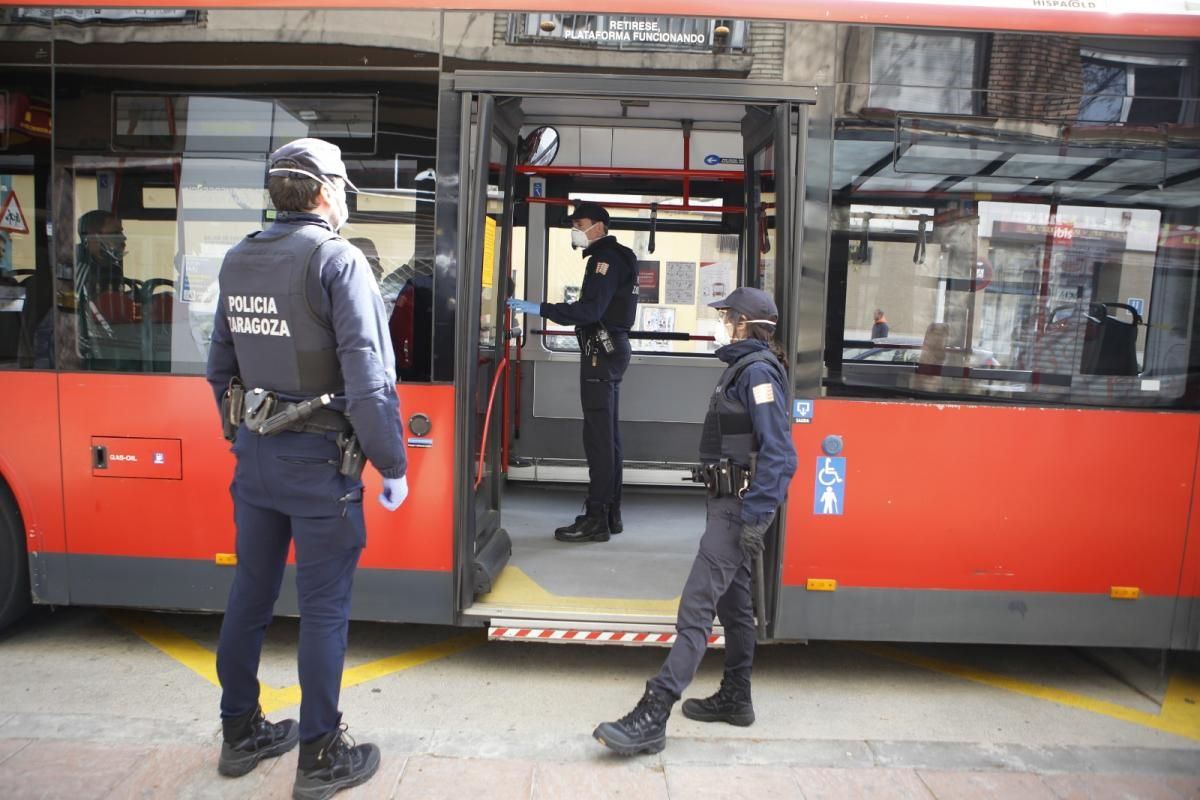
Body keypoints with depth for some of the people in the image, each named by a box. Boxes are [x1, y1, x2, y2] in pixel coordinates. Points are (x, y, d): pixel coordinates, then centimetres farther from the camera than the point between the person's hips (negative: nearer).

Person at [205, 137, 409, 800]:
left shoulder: (237, 260, 8)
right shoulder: (337, 259, -14)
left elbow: (220, 367, 14)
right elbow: (368, 378, -21)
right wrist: (392, 464, -13)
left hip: (253, 454, 7)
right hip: (319, 460, -7)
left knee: (250, 592, 18)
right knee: (323, 607, 5)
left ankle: (240, 733, 35)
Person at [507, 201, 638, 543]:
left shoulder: (606, 258, -12)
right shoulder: (615, 257, 19)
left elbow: (591, 309, -24)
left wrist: (541, 309, -26)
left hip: (601, 349, -11)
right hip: (611, 348, 11)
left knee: (598, 437, -9)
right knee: (608, 436, 13)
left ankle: (596, 520, -5)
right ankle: (610, 514, 20)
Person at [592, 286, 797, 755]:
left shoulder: (758, 371, -16)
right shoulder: (744, 367, 15)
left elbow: (779, 454, -23)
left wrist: (755, 517, -26)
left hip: (740, 505, -11)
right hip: (730, 502, 11)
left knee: (696, 606, -13)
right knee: (732, 600, 18)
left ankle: (652, 717, -11)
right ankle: (735, 699, 33)